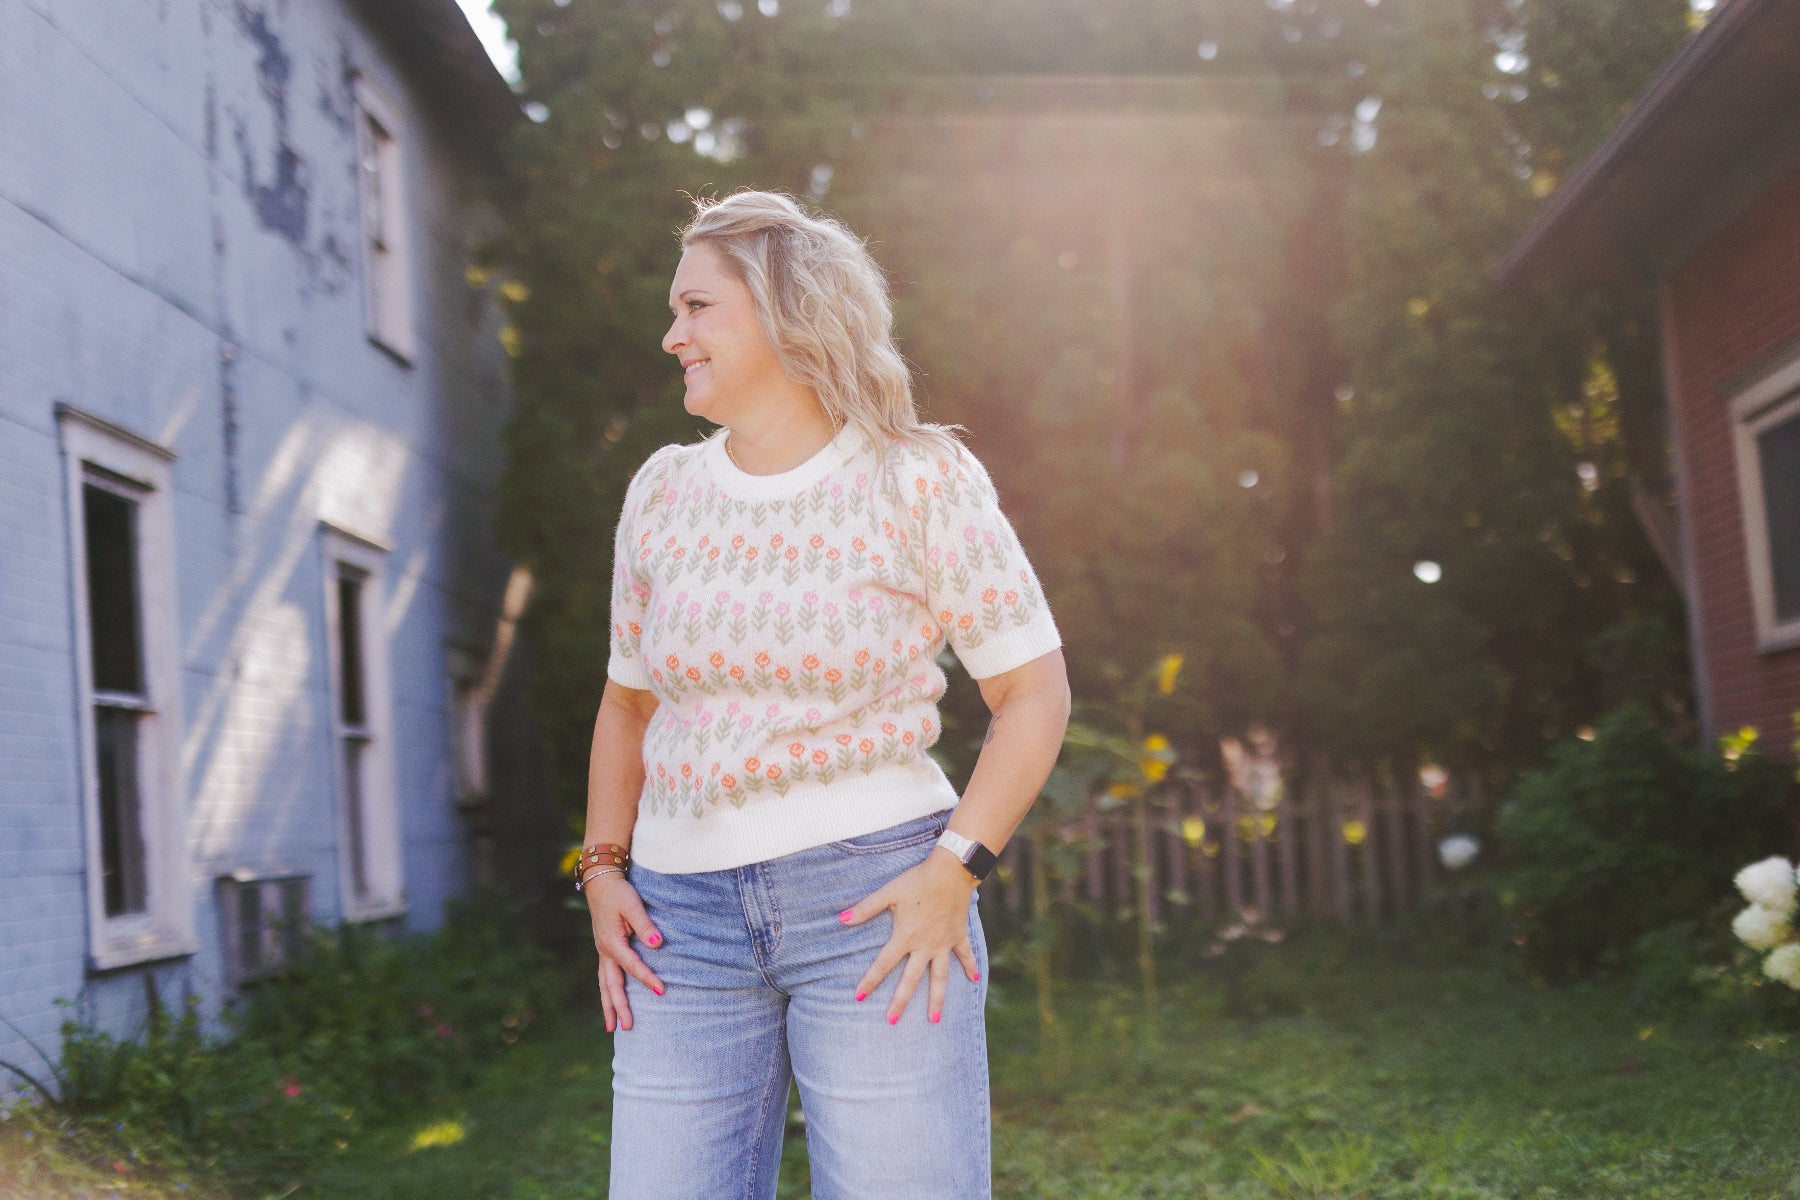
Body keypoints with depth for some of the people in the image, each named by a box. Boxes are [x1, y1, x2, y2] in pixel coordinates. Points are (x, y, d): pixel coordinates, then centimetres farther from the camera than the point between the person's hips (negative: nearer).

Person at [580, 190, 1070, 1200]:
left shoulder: (918, 481, -4)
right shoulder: (663, 493, 9)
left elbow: (1037, 692, -4)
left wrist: (954, 871, -14)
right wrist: (604, 872, 7)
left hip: (876, 904, -4)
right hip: (687, 920, 4)